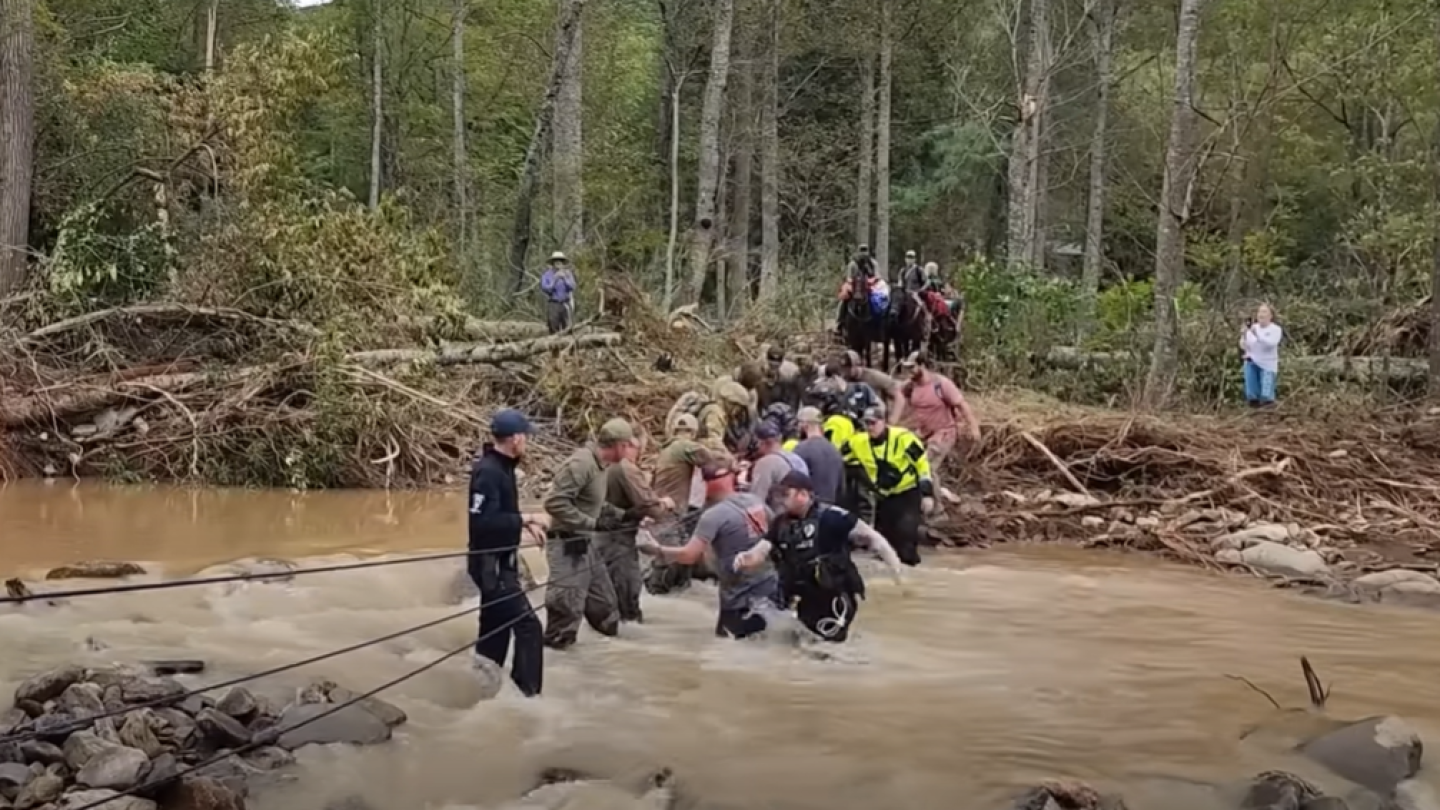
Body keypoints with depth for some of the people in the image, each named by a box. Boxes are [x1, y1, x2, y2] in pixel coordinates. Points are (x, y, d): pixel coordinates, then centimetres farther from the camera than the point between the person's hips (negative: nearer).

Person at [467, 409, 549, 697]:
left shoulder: (500, 467, 10)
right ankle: (527, 692, -10)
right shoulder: (488, 471, -21)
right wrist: (527, 519, -24)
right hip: (491, 563, -11)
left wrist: (525, 522, 9)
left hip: (499, 561, 11)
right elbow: (483, 521, -28)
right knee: (527, 626, -11)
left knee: (496, 628, 18)